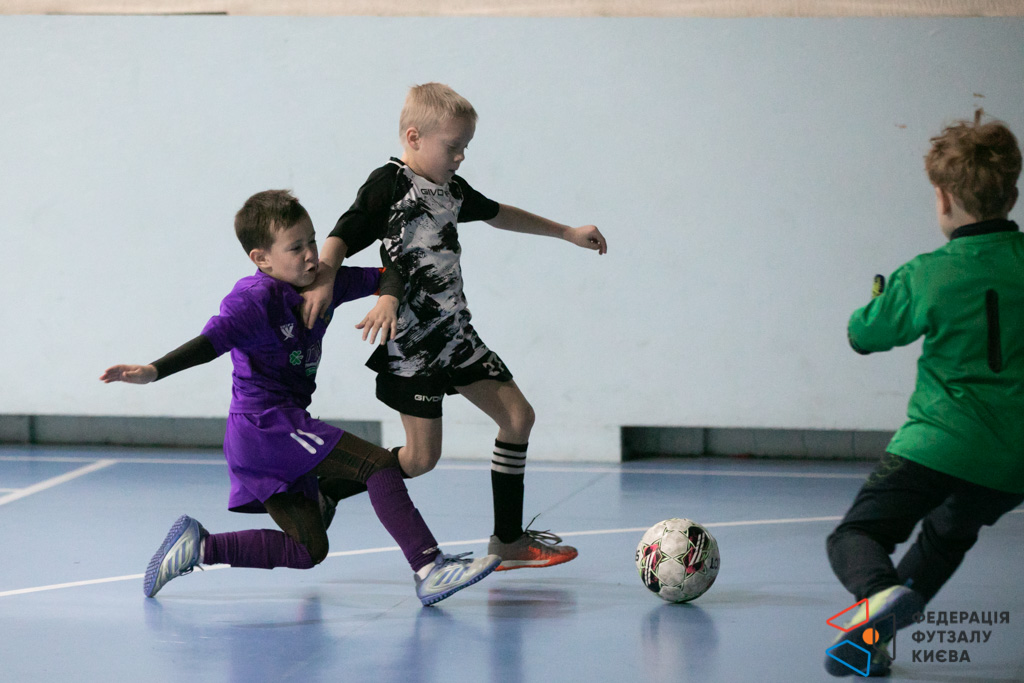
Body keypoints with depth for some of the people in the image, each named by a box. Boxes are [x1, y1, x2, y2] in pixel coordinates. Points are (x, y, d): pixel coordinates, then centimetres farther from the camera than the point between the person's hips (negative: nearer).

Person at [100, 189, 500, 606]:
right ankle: (429, 568, -25)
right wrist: (152, 371, -40)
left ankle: (198, 546, 8)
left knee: (309, 550, 10)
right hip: (267, 425, -9)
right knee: (379, 464, -18)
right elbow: (212, 340, -26)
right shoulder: (256, 299, -14)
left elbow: (382, 276, 12)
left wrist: (388, 300, -12)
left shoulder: (321, 282, 8)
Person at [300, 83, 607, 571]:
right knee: (421, 458, -7)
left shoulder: (451, 189, 11)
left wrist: (566, 233, 33)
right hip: (411, 345, -8)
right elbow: (341, 238, -19)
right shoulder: (388, 186, -12)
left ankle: (509, 539, 15)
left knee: (518, 416, 6)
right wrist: (324, 280, -38)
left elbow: (498, 214, 28)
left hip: (455, 336, 8)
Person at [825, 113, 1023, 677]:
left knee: (855, 534, 3)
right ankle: (876, 638, 19)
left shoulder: (926, 275, -7)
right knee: (947, 535, 28)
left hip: (938, 445, -4)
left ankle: (878, 593, -31)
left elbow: (864, 334, 8)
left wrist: (878, 300, 29)